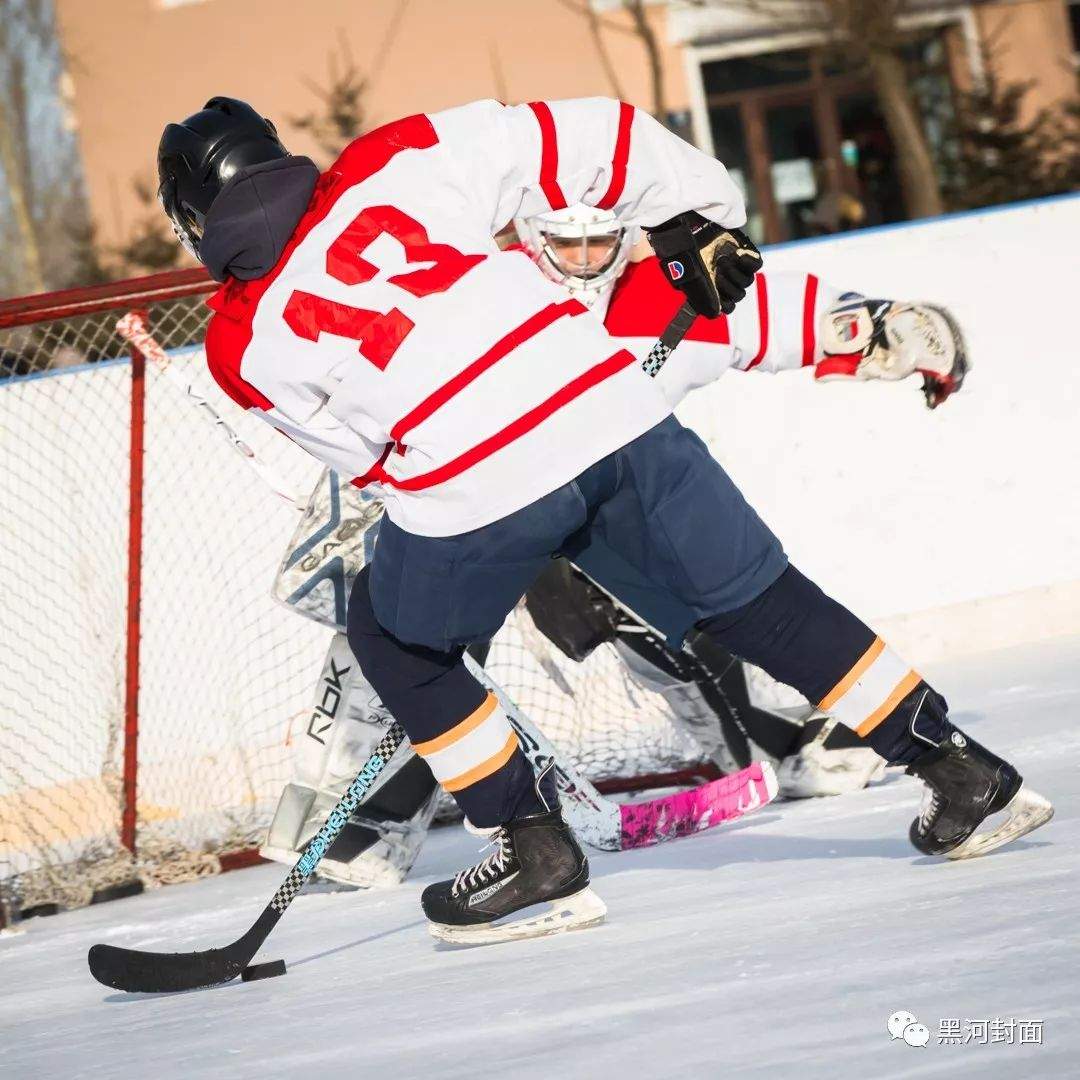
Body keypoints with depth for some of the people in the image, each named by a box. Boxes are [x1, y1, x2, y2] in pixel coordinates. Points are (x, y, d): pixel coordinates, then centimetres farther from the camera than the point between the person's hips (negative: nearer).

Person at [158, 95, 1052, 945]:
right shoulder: (392, 160, 10)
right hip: (610, 406, 3)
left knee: (394, 639, 25)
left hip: (475, 485, -3)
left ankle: (535, 851, 20)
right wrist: (697, 219, 23)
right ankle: (964, 774, 20)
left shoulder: (242, 347, 9)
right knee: (759, 601, 18)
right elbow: (578, 141, 9)